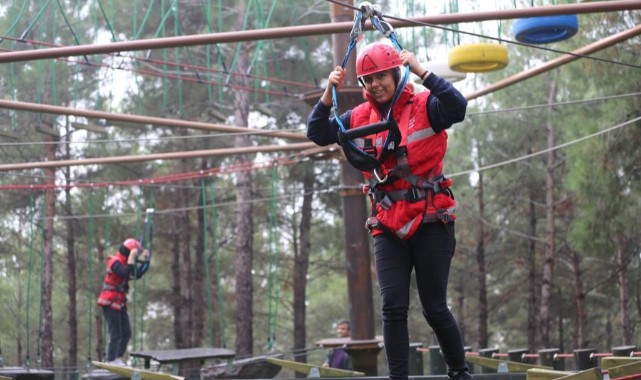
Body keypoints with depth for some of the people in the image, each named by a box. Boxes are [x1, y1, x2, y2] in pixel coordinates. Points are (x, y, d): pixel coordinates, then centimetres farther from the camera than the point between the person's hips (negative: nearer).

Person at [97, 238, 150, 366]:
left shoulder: (124, 263, 16)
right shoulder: (116, 262, -15)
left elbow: (136, 275, 20)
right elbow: (126, 274, -32)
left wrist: (145, 261, 13)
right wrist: (132, 258, -27)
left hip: (119, 303, 10)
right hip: (110, 303, -10)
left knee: (126, 333, 8)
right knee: (116, 334, -11)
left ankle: (118, 358, 13)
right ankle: (111, 360, -7)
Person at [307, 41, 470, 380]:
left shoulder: (424, 107, -6)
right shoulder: (360, 117, 8)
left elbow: (458, 108, -25)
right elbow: (318, 134, 5)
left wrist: (421, 72, -26)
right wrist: (329, 94, -7)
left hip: (430, 222, -4)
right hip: (388, 227, 4)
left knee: (435, 308, 2)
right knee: (393, 307, -5)